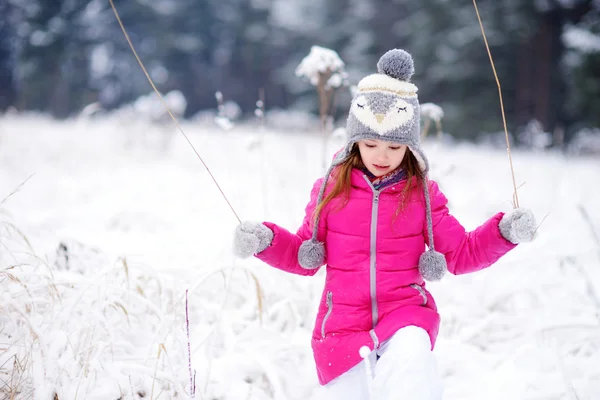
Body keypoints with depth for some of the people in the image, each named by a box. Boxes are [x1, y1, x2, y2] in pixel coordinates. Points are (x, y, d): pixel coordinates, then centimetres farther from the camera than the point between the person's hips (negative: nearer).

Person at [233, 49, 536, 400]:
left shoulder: (423, 194, 3)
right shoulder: (330, 189, 4)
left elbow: (460, 254, 8)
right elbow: (304, 256, 12)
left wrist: (504, 232, -7)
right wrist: (265, 240, -5)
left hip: (405, 311, -2)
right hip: (343, 322, 2)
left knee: (410, 358, -35)